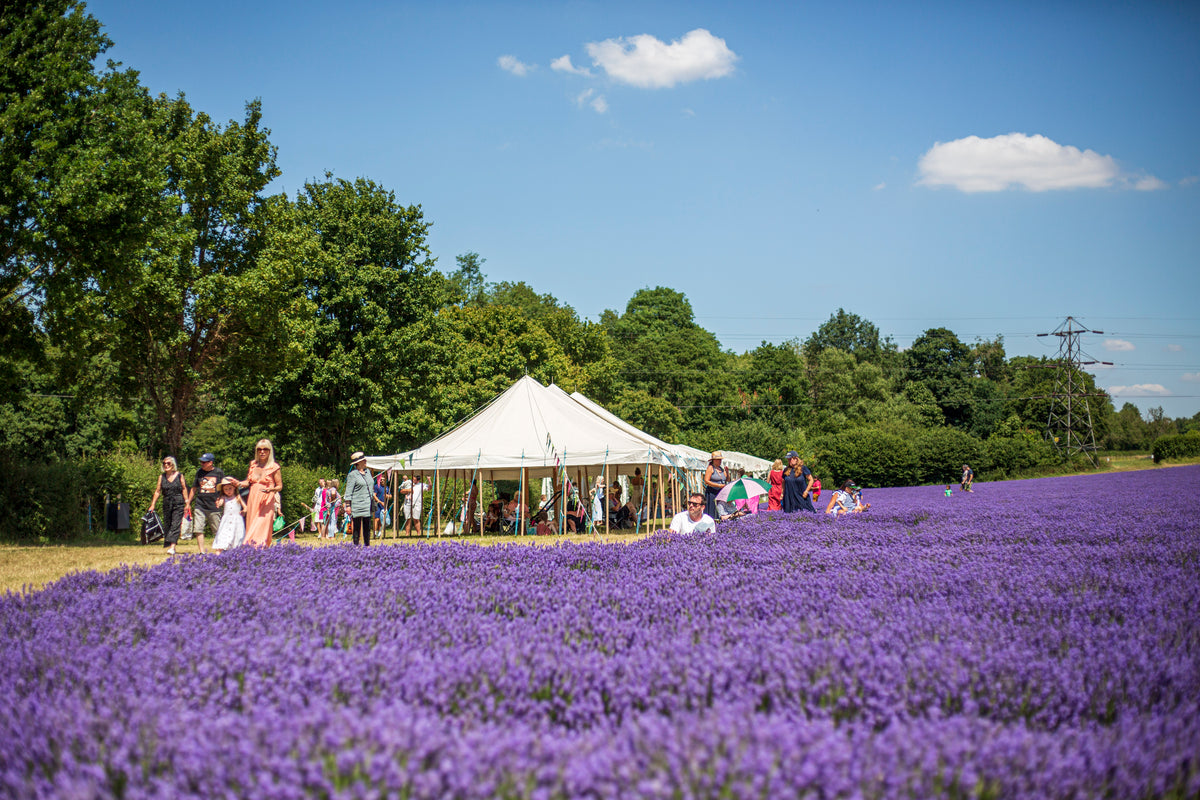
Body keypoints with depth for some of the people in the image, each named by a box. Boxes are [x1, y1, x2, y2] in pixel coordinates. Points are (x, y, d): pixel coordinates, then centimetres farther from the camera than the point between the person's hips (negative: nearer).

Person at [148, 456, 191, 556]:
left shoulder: (179, 475, 2)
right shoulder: (161, 477, 8)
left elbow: (184, 489, 7)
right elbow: (157, 491, 10)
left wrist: (187, 503, 4)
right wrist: (153, 505, 5)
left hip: (178, 503, -3)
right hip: (167, 504, 3)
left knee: (175, 525, -12)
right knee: (167, 525, 7)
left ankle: (172, 547, -21)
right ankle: (168, 546, 17)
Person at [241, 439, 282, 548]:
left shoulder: (274, 467, -2)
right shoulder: (253, 464, 12)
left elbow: (280, 486, 0)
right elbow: (248, 482, 17)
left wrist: (271, 489, -20)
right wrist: (238, 483, -3)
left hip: (266, 502, -5)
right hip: (252, 501, 5)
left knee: (261, 528, -14)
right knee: (251, 528, 2)